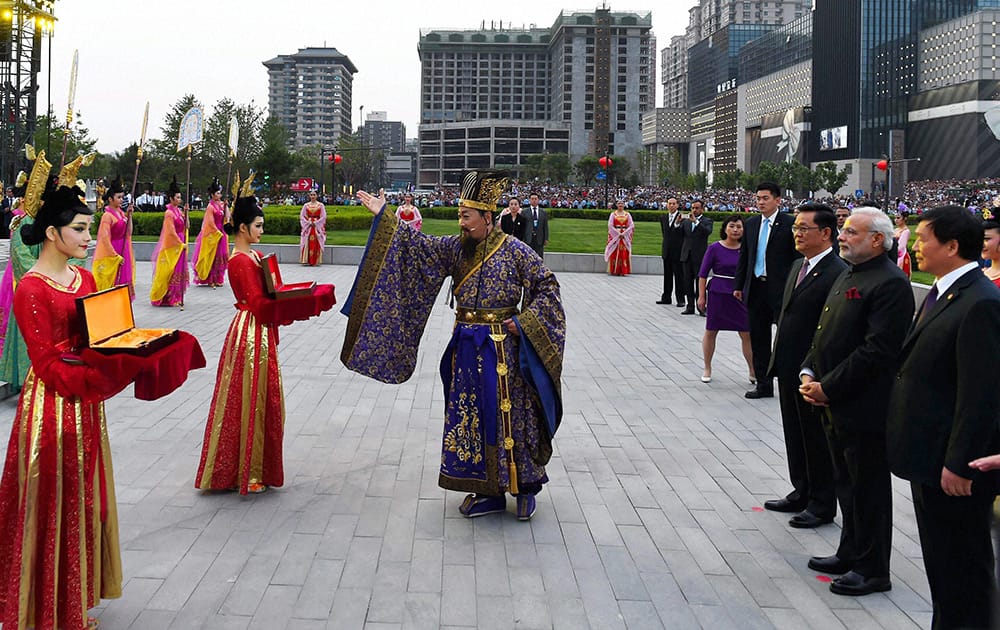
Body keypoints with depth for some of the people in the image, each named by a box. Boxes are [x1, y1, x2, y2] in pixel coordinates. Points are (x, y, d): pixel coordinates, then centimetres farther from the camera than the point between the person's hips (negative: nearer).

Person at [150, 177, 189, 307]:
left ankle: (176, 298, 20)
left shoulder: (178, 210, 9)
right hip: (171, 246, -8)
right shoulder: (169, 213, -14)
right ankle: (168, 299, 6)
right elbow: (171, 232, -17)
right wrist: (181, 244, -14)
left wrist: (185, 213, -1)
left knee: (179, 272, 12)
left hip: (180, 245, 8)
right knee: (170, 273, -1)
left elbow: (185, 227, 9)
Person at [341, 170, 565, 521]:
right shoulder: (455, 248, 5)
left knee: (508, 415, 0)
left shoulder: (515, 251, -9)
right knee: (470, 417, 7)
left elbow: (547, 286, -5)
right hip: (466, 347, 5)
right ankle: (488, 491, 18)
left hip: (501, 348, -5)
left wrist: (523, 321, -13)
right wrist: (384, 218, -7)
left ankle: (524, 486, 16)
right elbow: (417, 245, -1)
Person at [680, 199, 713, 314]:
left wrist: (696, 221, -28)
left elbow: (708, 231, -19)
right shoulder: (686, 221, 13)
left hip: (699, 256, -4)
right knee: (688, 282, 7)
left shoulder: (707, 221, 1)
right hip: (687, 255, 4)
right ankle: (690, 307, 13)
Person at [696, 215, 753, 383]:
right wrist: (702, 296, -5)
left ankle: (753, 371, 10)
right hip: (717, 294, -2)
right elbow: (703, 273, -2)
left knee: (747, 334, 1)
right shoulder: (715, 248, -5)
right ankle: (707, 369, 21)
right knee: (710, 332, 7)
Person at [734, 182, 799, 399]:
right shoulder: (751, 223, 11)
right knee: (758, 338, 11)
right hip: (756, 289, 6)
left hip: (780, 290, -6)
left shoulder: (788, 224, -7)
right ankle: (763, 384, 20)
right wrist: (739, 285, 11)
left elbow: (798, 258, -8)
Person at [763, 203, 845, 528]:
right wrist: (778, 361, 15)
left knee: (818, 440, 5)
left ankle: (822, 504, 18)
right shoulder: (798, 266, 11)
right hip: (789, 369, 9)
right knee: (795, 436, 19)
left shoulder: (838, 273, -18)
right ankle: (801, 493, 33)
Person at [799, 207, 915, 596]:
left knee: (868, 491, 2)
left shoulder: (890, 284, -17)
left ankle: (872, 570, 14)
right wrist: (809, 372, 2)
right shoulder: (847, 277, 14)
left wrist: (829, 388, -19)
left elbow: (876, 351, -23)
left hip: (866, 408, -9)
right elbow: (825, 333, 18)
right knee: (846, 485, 19)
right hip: (836, 405, 9)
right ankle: (851, 554, 33)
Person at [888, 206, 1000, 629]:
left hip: (955, 465, -10)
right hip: (929, 458, 10)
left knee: (963, 566, 4)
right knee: (940, 562, 20)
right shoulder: (942, 294, 11)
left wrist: (959, 463, -22)